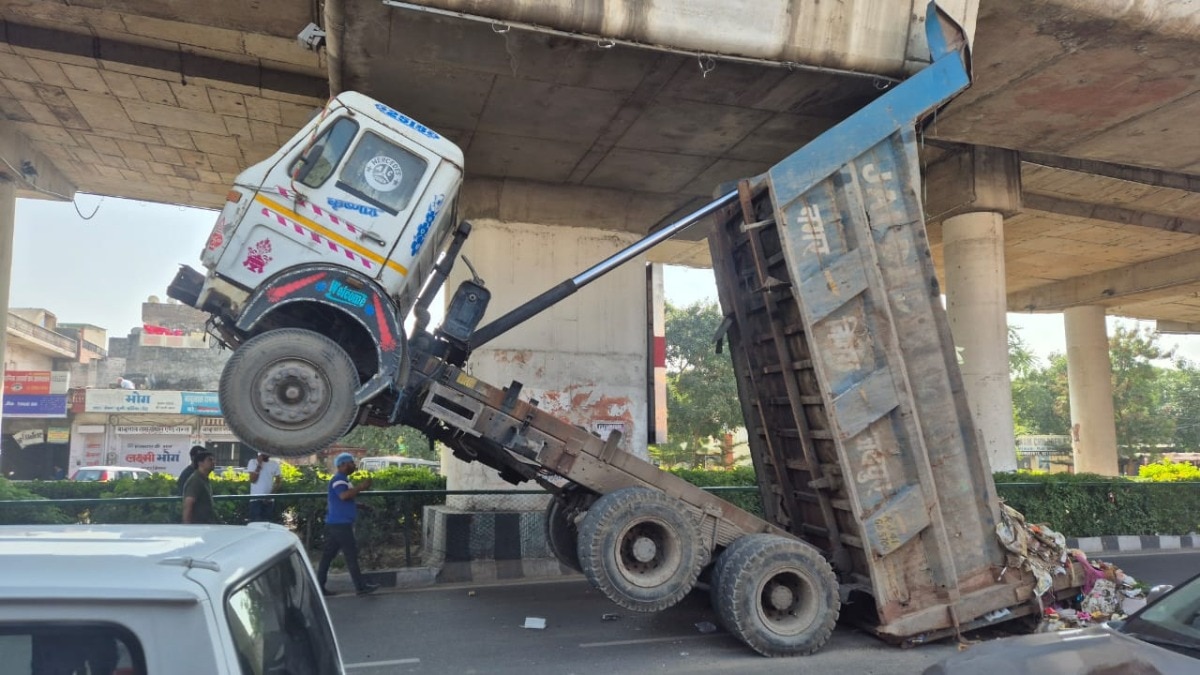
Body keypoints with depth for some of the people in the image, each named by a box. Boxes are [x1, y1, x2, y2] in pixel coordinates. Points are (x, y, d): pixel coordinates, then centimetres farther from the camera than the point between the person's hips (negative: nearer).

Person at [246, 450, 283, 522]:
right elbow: (253, 480, -10)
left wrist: (271, 494, -5)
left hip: (269, 500, 3)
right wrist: (259, 465, -15)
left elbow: (278, 482, 10)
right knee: (255, 523, -8)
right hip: (256, 499, -3)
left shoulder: (275, 464, 6)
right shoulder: (253, 462, -1)